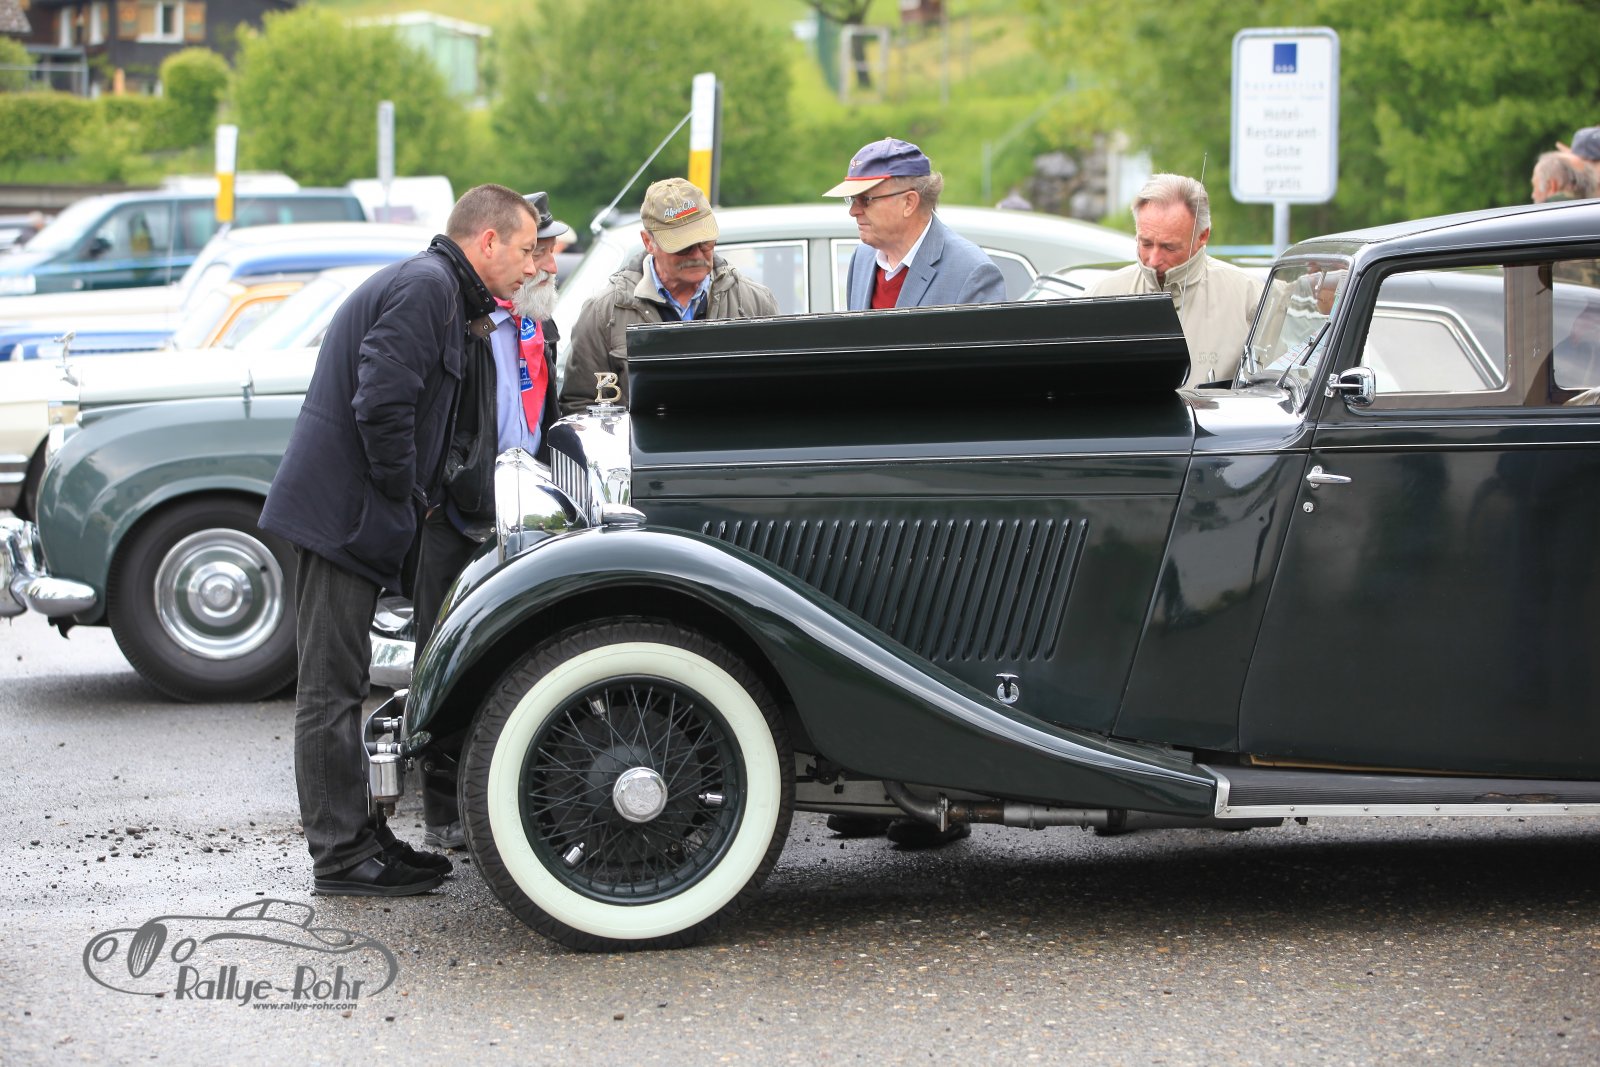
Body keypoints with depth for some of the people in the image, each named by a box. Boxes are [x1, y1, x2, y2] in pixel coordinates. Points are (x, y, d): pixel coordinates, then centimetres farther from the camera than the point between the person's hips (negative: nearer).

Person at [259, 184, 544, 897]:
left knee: (338, 684, 15)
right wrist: (406, 497, -14)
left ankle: (355, 834, 22)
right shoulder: (425, 286, -15)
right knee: (331, 687, -6)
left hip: (341, 512, 11)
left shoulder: (436, 289, 19)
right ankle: (341, 856, -3)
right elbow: (381, 405, -23)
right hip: (341, 510, -11)